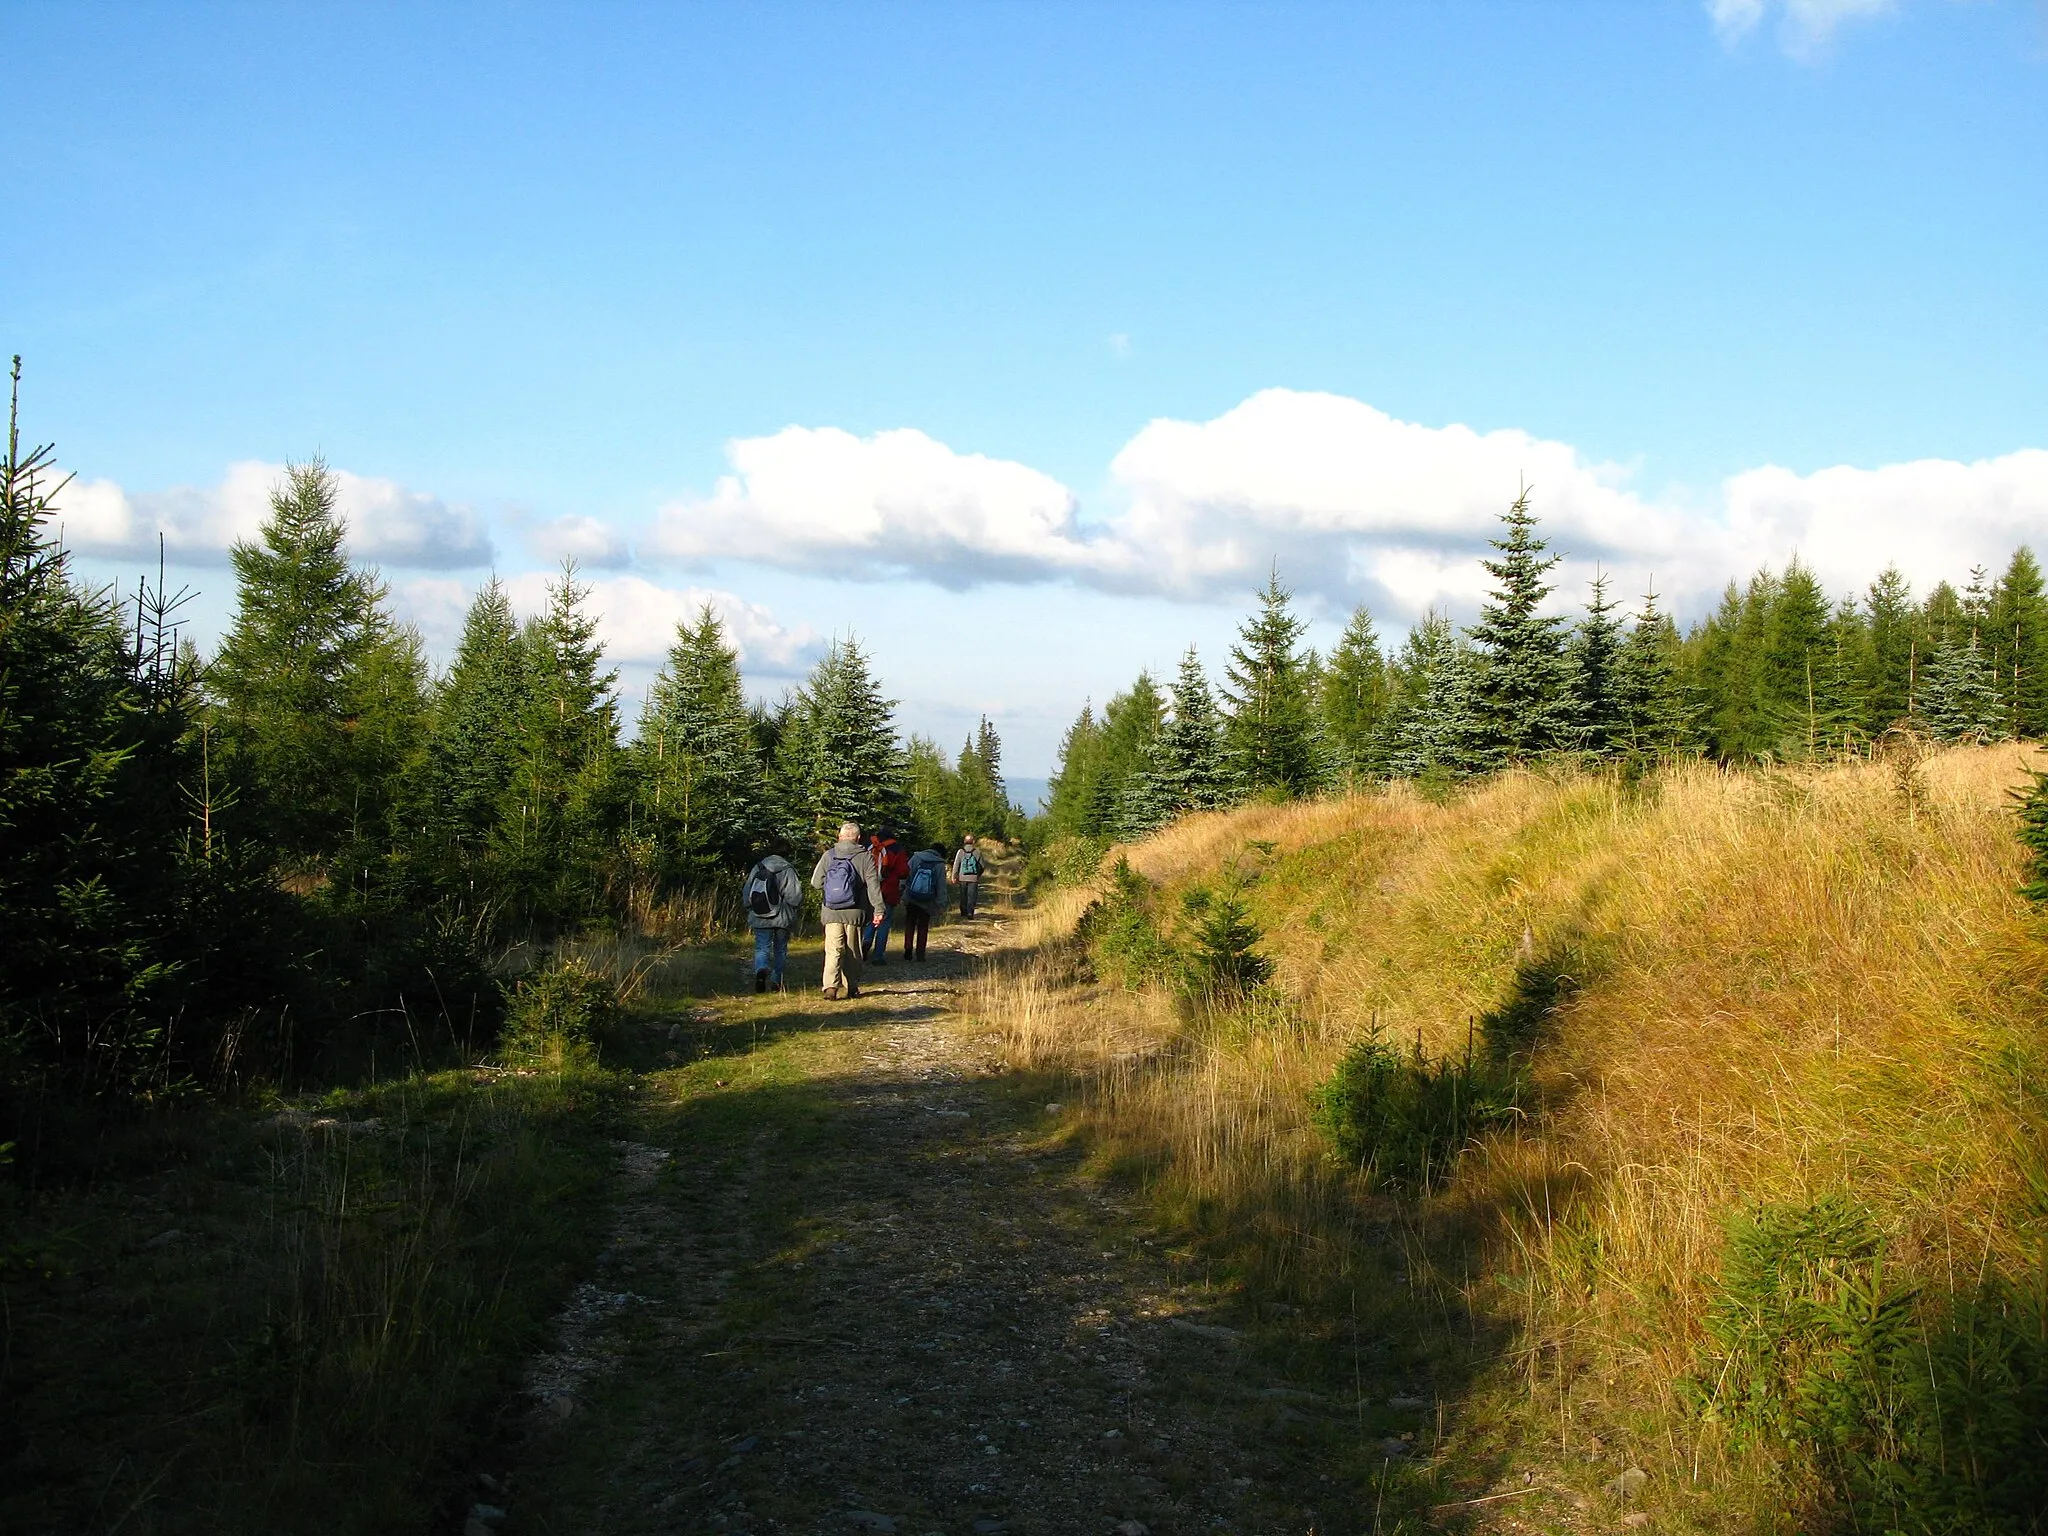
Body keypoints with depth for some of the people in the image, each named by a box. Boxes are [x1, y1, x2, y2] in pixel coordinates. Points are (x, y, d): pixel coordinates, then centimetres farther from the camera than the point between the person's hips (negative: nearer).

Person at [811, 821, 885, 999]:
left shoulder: (828, 856, 1)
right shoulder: (865, 857, -2)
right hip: (855, 913, 0)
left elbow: (816, 882, 4)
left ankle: (831, 985, -19)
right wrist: (878, 909, -7)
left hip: (832, 913, 0)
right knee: (853, 951, 12)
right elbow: (873, 885, -7)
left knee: (833, 950, -2)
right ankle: (851, 987, 16)